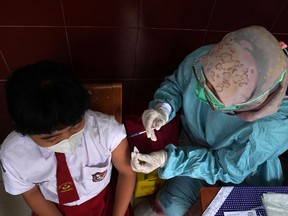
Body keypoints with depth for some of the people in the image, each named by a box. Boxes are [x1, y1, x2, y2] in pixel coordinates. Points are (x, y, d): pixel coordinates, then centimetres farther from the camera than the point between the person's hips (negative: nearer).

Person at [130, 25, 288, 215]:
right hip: (196, 147, 2)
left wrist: (167, 159, -35)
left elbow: (228, 168, -25)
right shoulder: (202, 59, -29)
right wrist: (163, 107, -31)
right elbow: (175, 84, -8)